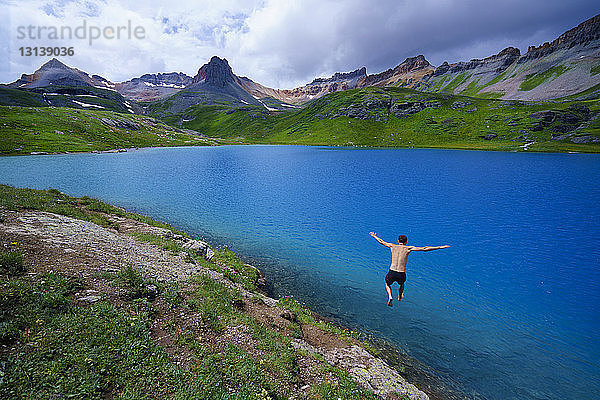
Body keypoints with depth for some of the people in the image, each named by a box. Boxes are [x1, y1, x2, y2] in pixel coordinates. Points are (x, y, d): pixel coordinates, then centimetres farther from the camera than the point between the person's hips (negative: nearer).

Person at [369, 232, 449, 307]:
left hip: (392, 272, 0)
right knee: (401, 283, 36)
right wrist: (440, 247, 3)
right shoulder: (408, 248, 1)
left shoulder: (392, 246, 6)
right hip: (401, 275, 0)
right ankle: (399, 296, 58)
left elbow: (381, 241, 20)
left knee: (387, 284, 31)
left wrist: (374, 236, 38)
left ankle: (390, 297, 5)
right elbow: (424, 249, -2)